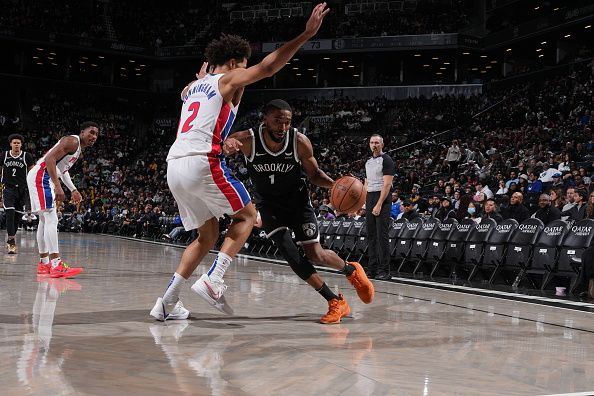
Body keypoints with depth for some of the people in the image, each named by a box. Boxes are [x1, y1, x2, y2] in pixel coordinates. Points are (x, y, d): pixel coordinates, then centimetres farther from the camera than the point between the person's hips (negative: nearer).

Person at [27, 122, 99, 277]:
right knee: (51, 219, -17)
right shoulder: (72, 141, -13)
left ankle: (44, 263, 23)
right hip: (41, 176, -11)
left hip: (42, 178, 11)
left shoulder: (78, 148, 19)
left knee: (45, 220, 15)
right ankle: (56, 265, -23)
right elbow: (50, 158, -24)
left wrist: (73, 190, 28)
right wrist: (58, 187, -29)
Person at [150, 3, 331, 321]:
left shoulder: (193, 87, 26)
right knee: (246, 215, 10)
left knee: (207, 236, 18)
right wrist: (306, 34, -8)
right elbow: (268, 68, -7)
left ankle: (167, 303, 12)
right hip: (203, 162, -7)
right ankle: (212, 281, -8)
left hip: (174, 166, 8)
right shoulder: (229, 79, 6)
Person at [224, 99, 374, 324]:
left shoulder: (300, 142, -20)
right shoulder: (247, 140, -23)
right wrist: (227, 146, -59)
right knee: (288, 251, -17)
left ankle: (351, 271, 28)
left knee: (315, 254, -7)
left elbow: (314, 174, -6)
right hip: (268, 202, 0)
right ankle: (335, 302, -5)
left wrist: (335, 185, -26)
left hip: (296, 198, 0)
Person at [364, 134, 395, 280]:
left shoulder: (386, 160, -7)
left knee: (382, 235, -11)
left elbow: (387, 184, -14)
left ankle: (384, 270, -10)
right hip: (369, 198, 8)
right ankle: (373, 268, 14)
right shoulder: (368, 162, 18)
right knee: (371, 235, 8)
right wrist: (363, 200, 11)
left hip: (382, 199, -8)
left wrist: (379, 205, -20)